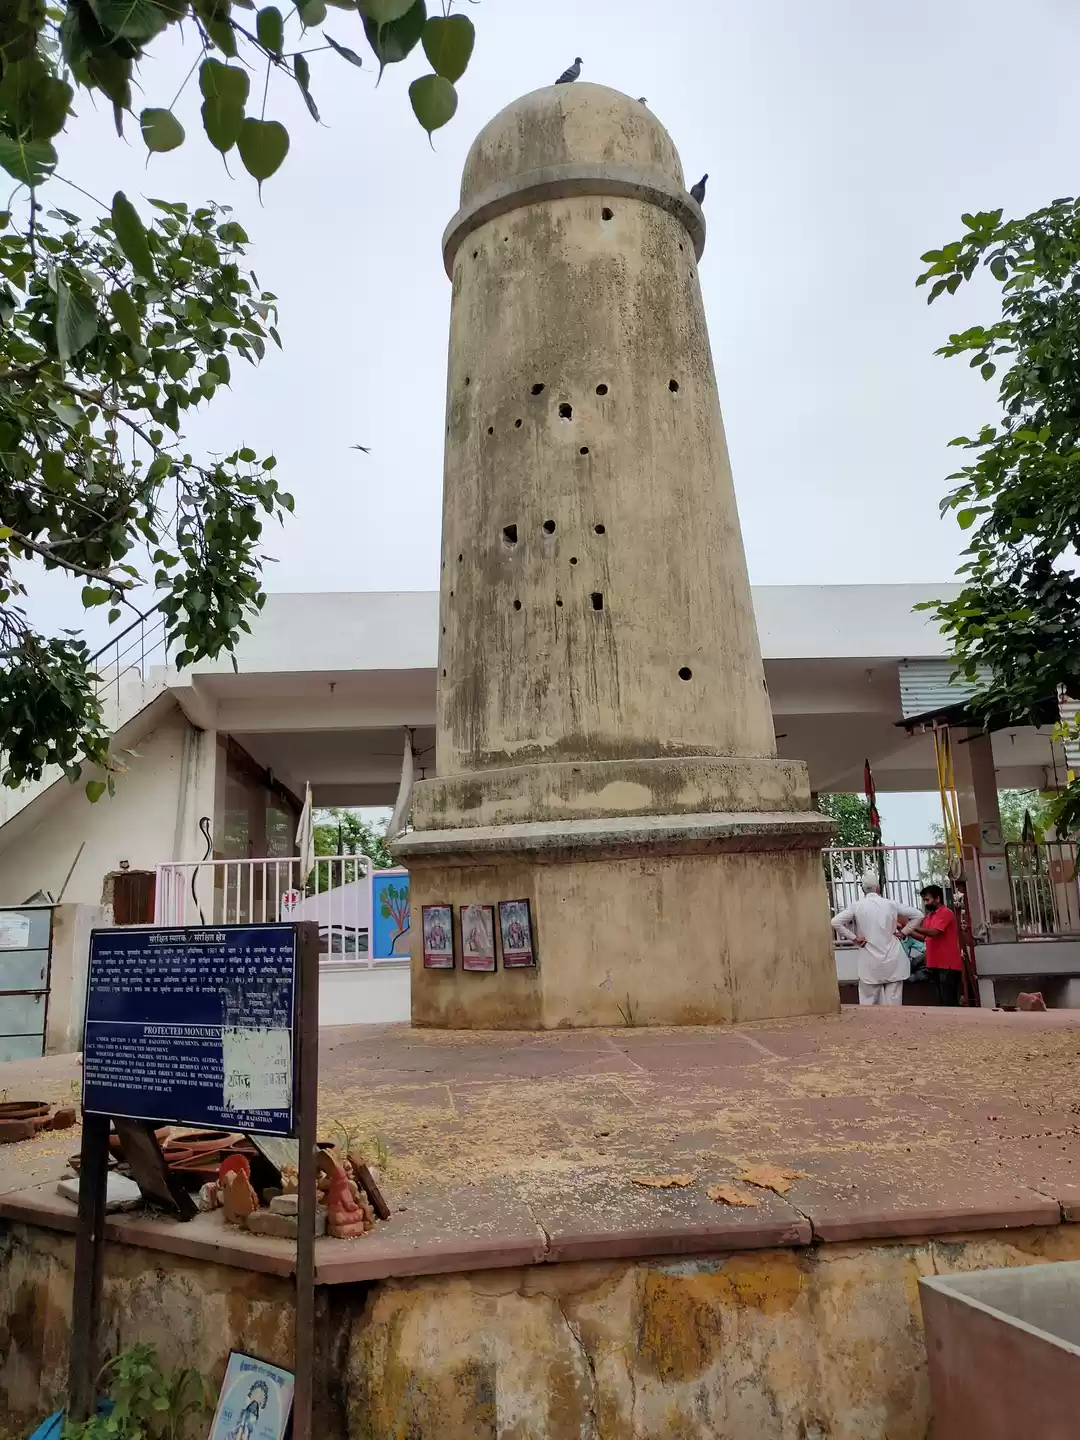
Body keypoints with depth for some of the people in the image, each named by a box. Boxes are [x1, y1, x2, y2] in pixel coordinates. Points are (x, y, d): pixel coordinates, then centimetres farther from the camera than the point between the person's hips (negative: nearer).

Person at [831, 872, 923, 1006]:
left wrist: (853, 937, -5)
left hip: (871, 964, -1)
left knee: (868, 1004, 5)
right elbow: (918, 915, 5)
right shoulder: (891, 904, -1)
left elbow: (835, 922, -13)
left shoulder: (857, 906, -5)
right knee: (894, 1003, 6)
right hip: (893, 962, 2)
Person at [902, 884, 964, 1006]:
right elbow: (924, 937, 16)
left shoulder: (945, 913, -11)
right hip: (936, 965, 9)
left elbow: (934, 932, -23)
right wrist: (909, 932, 2)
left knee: (950, 1002, -8)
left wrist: (914, 928, -18)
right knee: (942, 1001, 13)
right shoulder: (929, 916, 15)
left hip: (948, 966, -9)